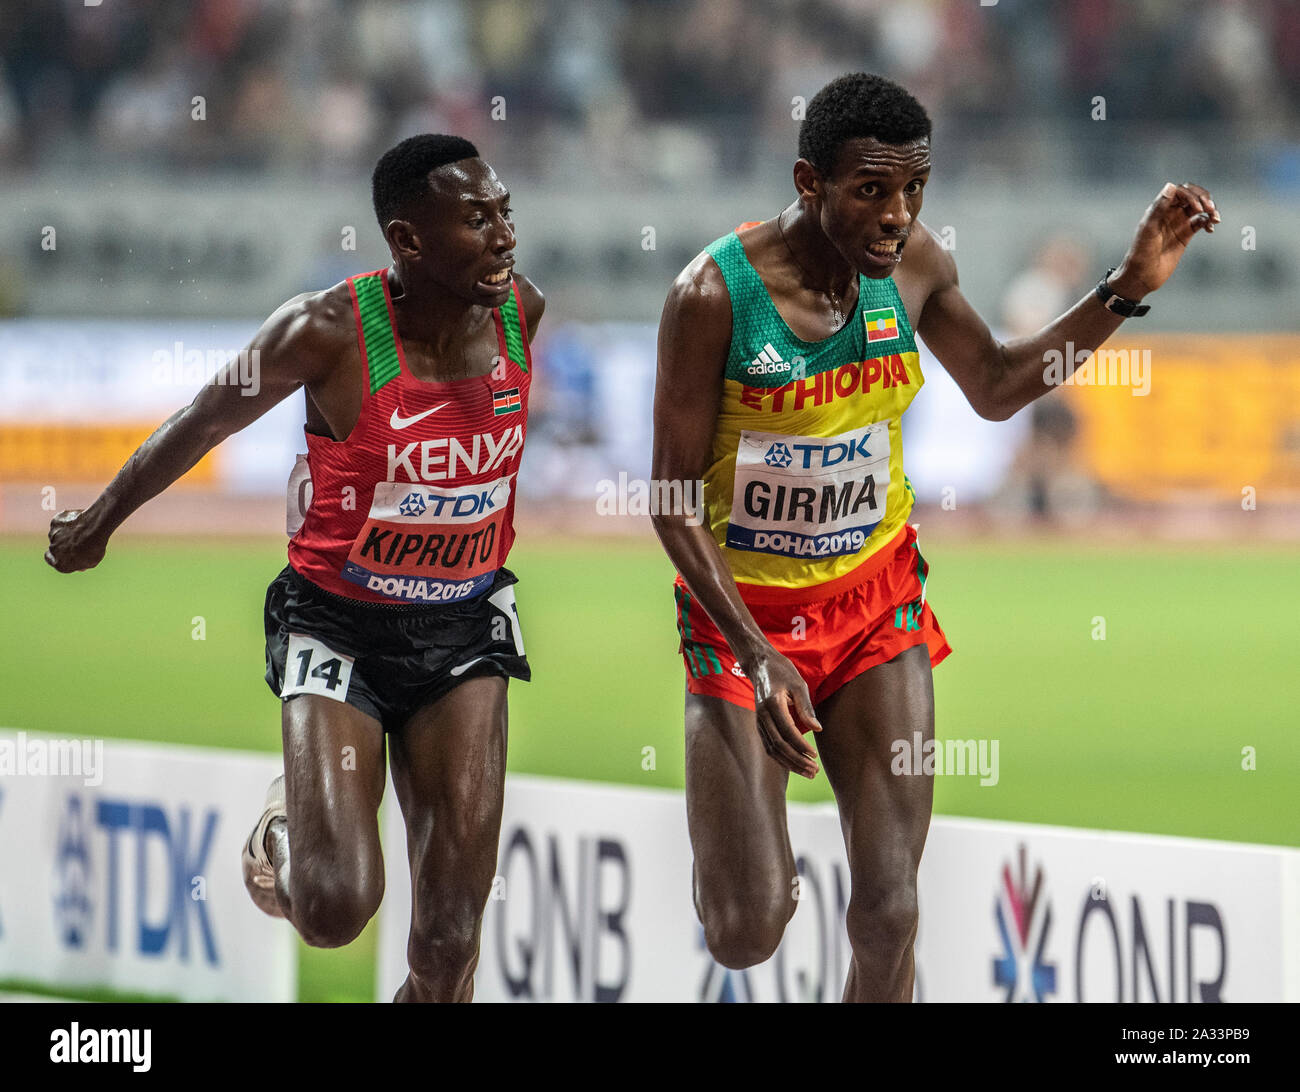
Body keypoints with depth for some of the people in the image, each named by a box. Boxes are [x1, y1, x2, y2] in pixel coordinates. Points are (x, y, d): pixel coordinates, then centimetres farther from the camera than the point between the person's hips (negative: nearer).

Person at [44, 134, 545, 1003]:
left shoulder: (525, 314, -8)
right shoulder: (330, 333, -21)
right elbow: (204, 423, -4)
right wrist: (99, 524, 10)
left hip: (464, 627, 4)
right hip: (338, 623, -3)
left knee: (451, 941, -2)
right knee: (335, 908, -16)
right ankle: (287, 825, 20)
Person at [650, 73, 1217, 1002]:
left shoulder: (914, 263, -7)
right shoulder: (716, 294, -22)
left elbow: (994, 387, 13)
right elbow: (675, 501, -17)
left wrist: (1125, 292, 1)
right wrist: (758, 655, -26)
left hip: (877, 602, 4)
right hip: (742, 610, -4)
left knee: (888, 920, -3)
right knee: (747, 935, -7)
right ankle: (735, 833, 30)